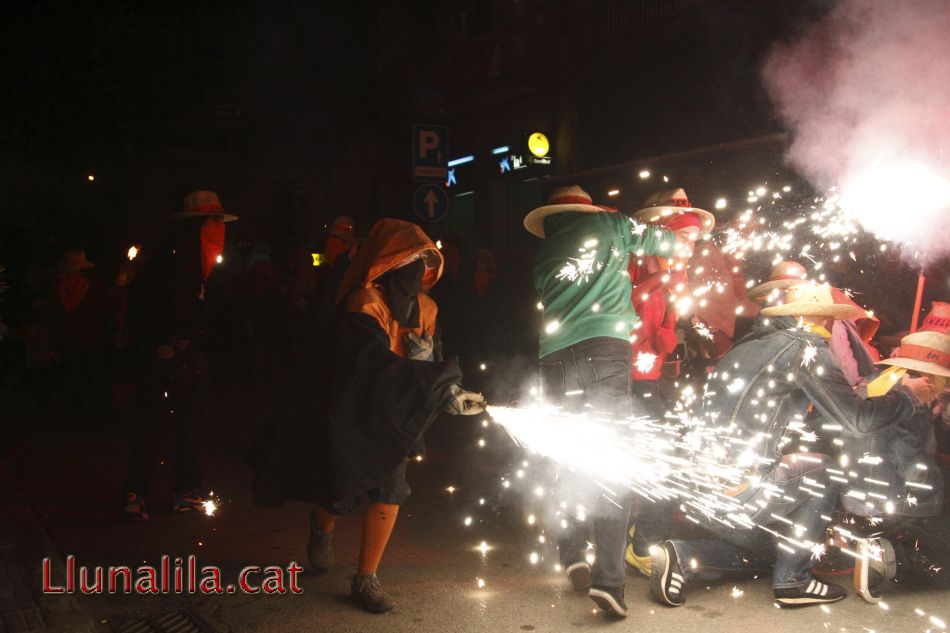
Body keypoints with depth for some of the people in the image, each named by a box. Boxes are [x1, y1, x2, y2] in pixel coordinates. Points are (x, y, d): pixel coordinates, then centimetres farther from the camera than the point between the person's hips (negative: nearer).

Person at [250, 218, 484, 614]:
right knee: (344, 492, 2)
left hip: (391, 413, 6)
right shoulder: (364, 304, -25)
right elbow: (377, 366, -35)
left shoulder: (423, 308, -3)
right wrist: (444, 381, -39)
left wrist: (451, 393, -24)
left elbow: (432, 360, -3)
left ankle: (365, 580, 10)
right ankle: (322, 526, 42)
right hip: (350, 409, -5)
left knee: (390, 490, -3)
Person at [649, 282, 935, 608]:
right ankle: (793, 580, 12)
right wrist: (910, 394, 9)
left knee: (768, 549, 27)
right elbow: (859, 419, -8)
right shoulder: (807, 348, -6)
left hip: (697, 487, 8)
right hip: (735, 493, -8)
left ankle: (683, 557, 8)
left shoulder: (751, 342, 18)